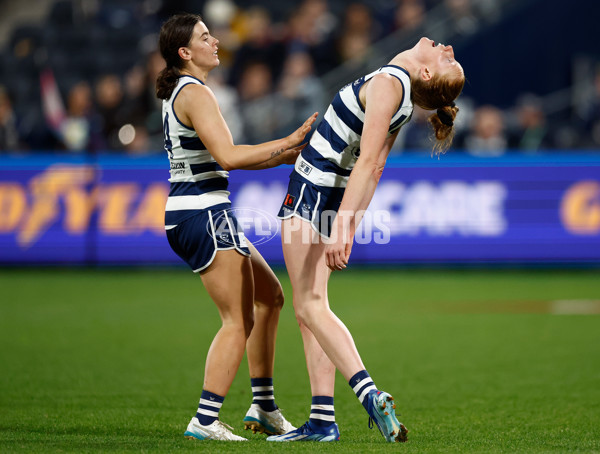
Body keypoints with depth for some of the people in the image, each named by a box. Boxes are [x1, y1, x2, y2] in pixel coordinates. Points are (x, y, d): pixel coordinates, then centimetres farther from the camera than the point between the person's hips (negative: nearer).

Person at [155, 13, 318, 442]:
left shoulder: (180, 93, 19)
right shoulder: (195, 93, -13)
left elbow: (223, 157, 19)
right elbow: (227, 156, -23)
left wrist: (294, 152, 13)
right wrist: (288, 142, -17)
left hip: (186, 217, 11)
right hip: (205, 216, -11)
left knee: (269, 295, 19)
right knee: (238, 322, -8)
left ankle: (263, 407, 20)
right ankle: (205, 421, -10)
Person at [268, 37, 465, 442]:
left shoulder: (387, 83, -20)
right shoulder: (400, 89, 8)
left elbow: (367, 163, -26)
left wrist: (339, 226, -29)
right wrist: (350, 227, 20)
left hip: (311, 193, -9)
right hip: (332, 194, 9)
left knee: (311, 306, -11)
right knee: (310, 308, 9)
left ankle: (370, 395, -22)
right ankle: (322, 420, 7)